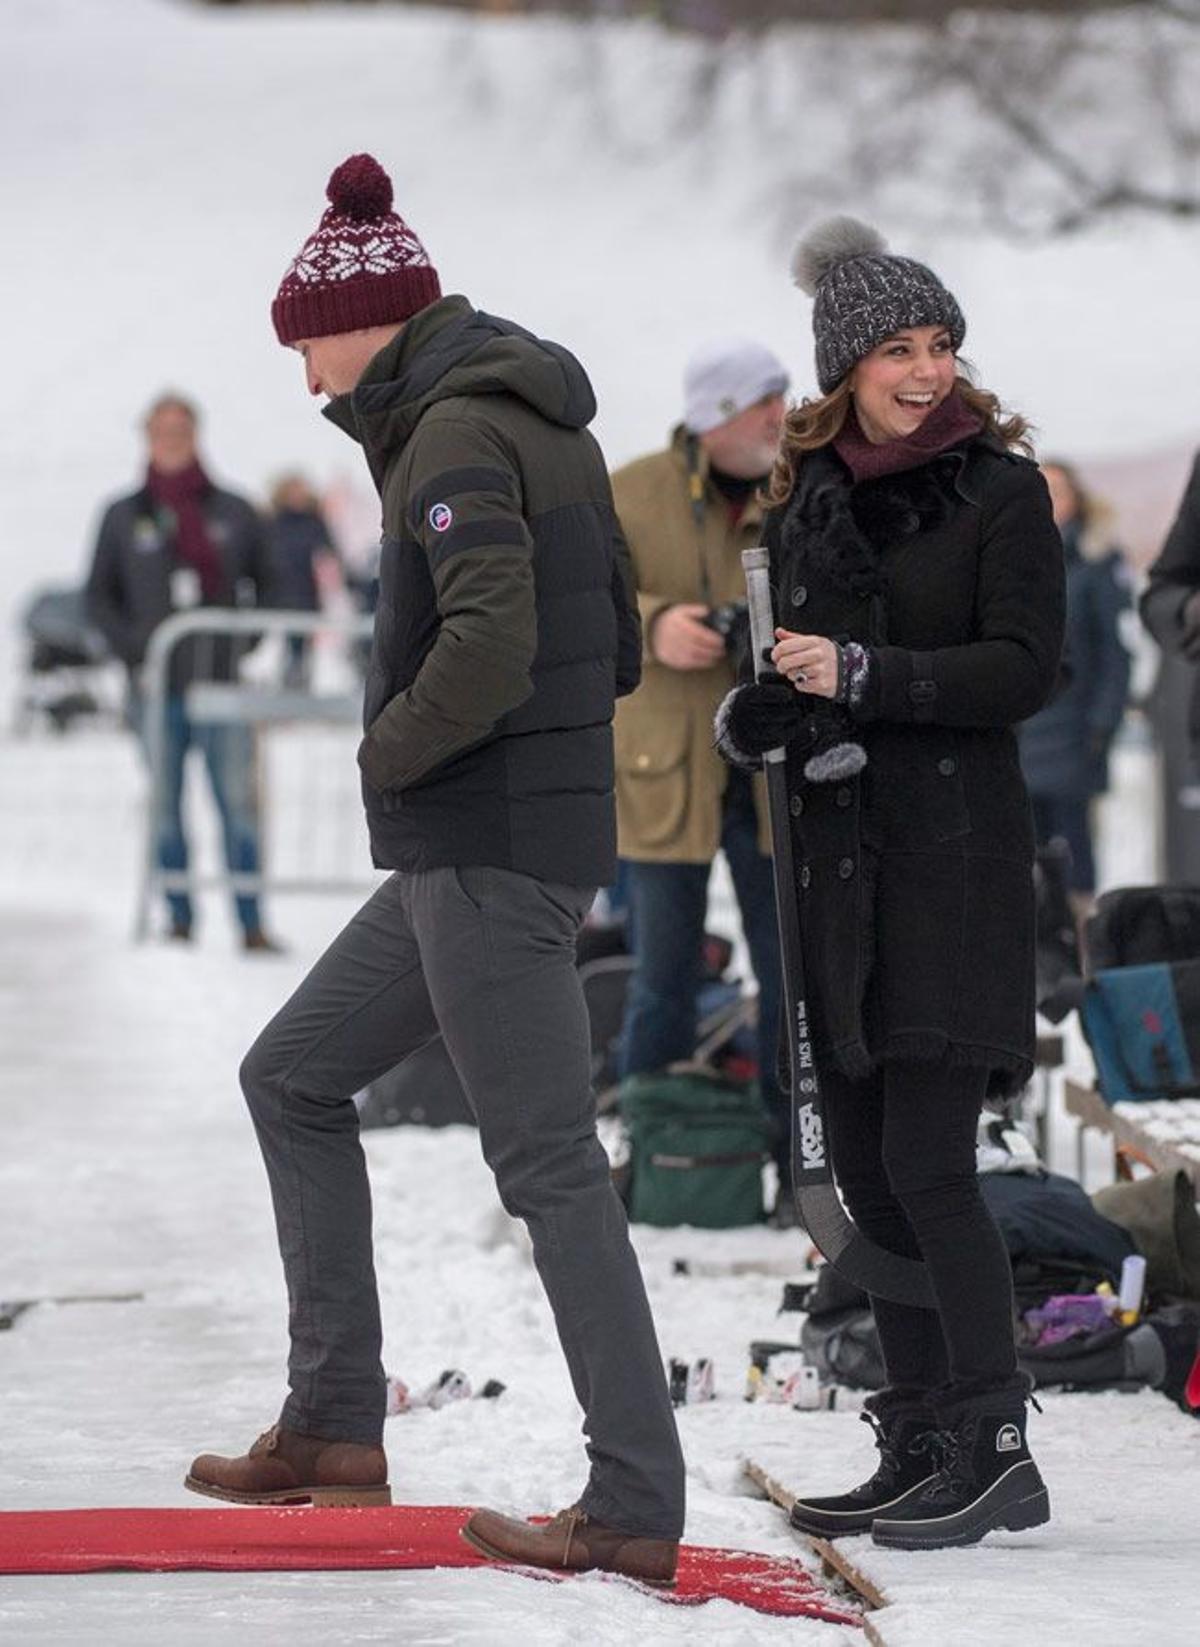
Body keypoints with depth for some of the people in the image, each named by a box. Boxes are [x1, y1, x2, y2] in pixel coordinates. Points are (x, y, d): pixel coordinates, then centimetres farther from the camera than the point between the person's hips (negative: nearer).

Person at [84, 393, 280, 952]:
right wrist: (133, 649, -2)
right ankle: (179, 918, 9)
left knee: (238, 802, -6)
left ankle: (251, 924, -5)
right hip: (157, 688, 1)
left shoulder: (233, 513, 8)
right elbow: (99, 597, 11)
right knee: (164, 806, 2)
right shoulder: (123, 518, 8)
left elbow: (266, 585, 15)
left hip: (222, 683, -1)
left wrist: (247, 643, 1)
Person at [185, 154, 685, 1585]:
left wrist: (390, 751, -11)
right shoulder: (547, 428, 15)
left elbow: (488, 649, -28)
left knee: (548, 1162, -8)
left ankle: (635, 1508, -6)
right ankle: (334, 1425, 16)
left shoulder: (454, 437, -15)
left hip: (485, 847, -10)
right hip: (547, 825, 10)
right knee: (293, 1077, 17)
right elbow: (614, 650, 20)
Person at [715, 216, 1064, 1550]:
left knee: (926, 1163, -13)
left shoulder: (1000, 491, -5)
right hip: (836, 853, 7)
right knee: (867, 1172, 8)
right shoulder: (806, 502, 12)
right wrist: (749, 719, -4)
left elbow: (1023, 669, -13)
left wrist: (863, 674, -21)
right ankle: (920, 1448, 14)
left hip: (952, 851, -7)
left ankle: (993, 1445, -8)